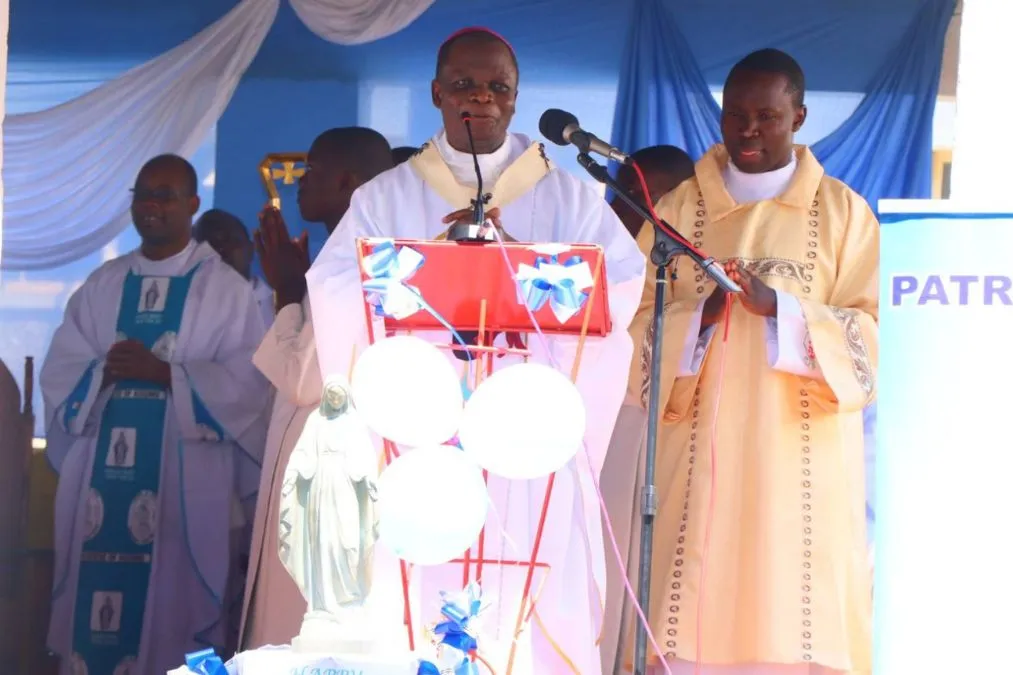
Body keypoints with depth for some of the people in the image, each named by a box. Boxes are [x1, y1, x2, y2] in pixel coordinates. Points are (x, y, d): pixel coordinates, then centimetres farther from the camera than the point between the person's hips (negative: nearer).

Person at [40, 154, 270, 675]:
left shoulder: (226, 288, 2)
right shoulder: (102, 285, 14)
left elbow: (248, 380, -8)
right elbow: (58, 373, 9)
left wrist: (164, 373, -16)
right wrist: (103, 373, -12)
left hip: (185, 479, -4)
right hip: (103, 477, 4)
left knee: (172, 609, -4)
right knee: (96, 606, 2)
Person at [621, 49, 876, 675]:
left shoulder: (844, 212, 6)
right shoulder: (679, 210, 11)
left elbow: (871, 334, -1)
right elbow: (640, 326, 6)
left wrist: (780, 310, -15)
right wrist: (698, 317, -14)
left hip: (802, 459, -1)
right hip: (701, 452, 1)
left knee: (794, 609, -6)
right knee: (697, 606, -5)